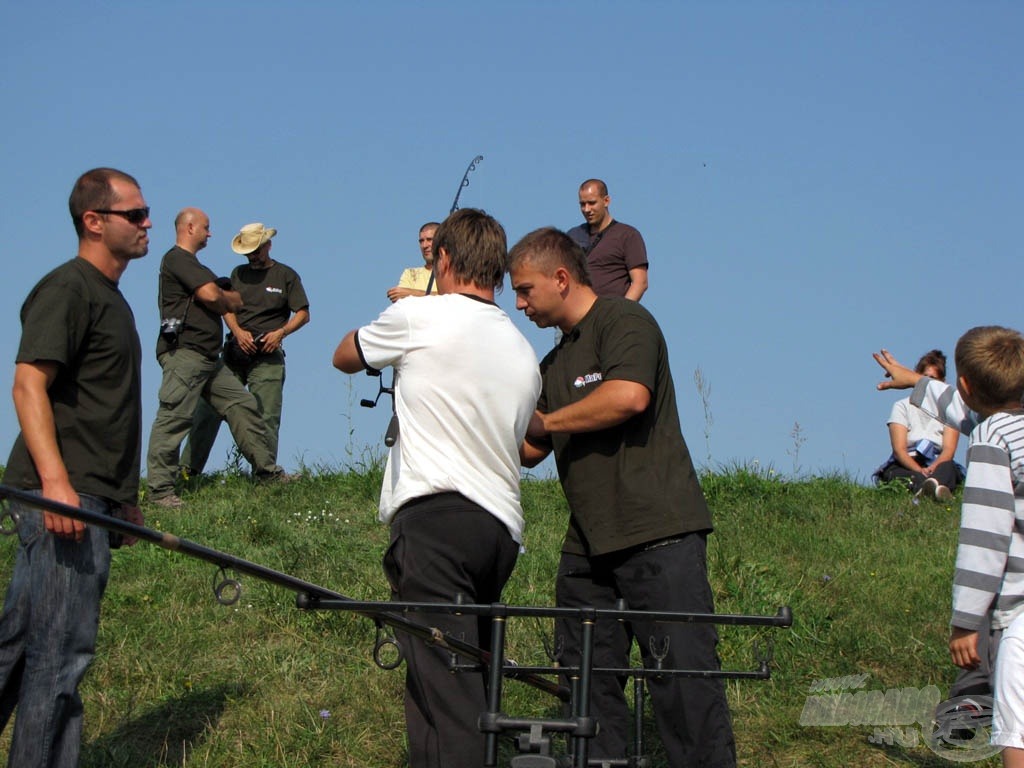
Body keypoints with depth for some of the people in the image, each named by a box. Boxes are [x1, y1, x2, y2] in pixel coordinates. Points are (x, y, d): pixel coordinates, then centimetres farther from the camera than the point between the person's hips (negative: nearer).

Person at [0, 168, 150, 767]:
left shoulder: (109, 296, 21)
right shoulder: (67, 289, -9)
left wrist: (123, 500, 28)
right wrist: (55, 479, -31)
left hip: (86, 496, 10)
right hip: (64, 495, -10)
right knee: (62, 649, -10)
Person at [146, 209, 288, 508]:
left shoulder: (191, 263, 26)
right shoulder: (177, 259, -7)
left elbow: (220, 300, 23)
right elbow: (211, 295, -16)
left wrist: (224, 298, -1)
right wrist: (231, 299, 5)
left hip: (209, 358, 11)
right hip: (184, 352, -11)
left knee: (243, 405, 9)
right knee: (173, 418, -11)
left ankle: (268, 472, 15)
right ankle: (160, 489, -11)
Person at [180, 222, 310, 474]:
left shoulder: (286, 276, 8)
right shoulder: (239, 273, 18)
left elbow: (303, 314, 4)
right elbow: (227, 307, 10)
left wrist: (280, 332, -13)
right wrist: (238, 332, -9)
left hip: (267, 356, -3)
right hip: (235, 350, 3)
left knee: (267, 417, -6)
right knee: (208, 409, -2)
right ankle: (188, 468, 0)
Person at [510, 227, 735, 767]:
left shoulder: (625, 322, -3)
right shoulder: (554, 364, 24)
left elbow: (629, 395, -23)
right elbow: (529, 452, 30)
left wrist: (545, 421, -10)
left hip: (658, 533, -9)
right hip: (587, 545, 9)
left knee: (684, 677, -10)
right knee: (587, 686, 4)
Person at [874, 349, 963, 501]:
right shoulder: (902, 406, 11)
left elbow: (949, 450, -2)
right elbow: (899, 449, -4)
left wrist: (932, 468, -26)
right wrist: (919, 470, -24)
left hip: (938, 467, 1)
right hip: (905, 467, -1)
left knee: (948, 467, -35)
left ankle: (932, 485, -71)